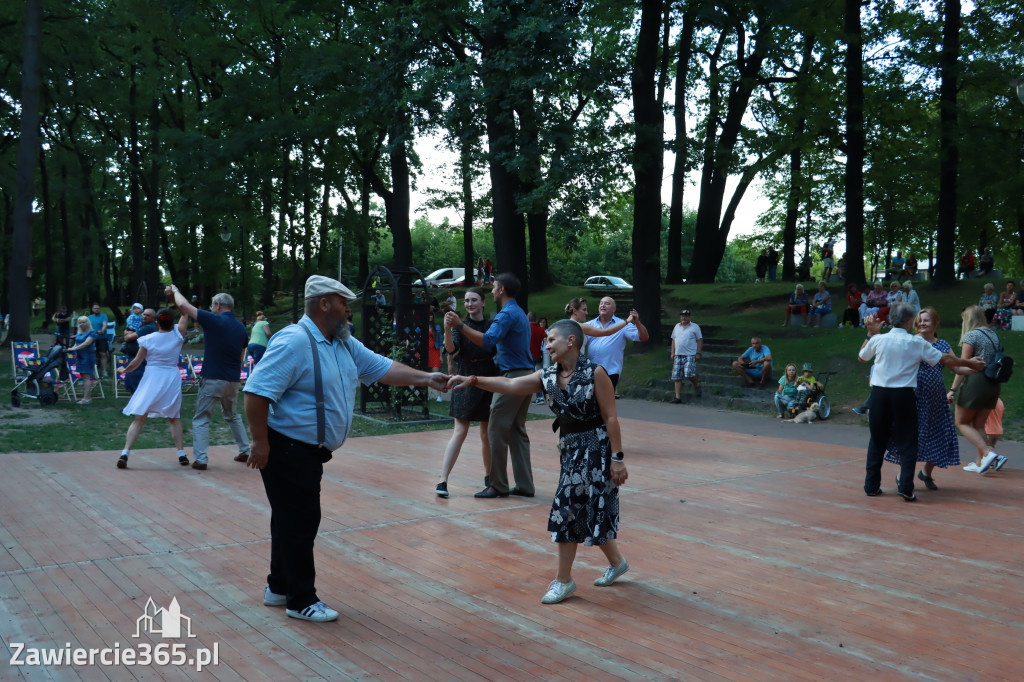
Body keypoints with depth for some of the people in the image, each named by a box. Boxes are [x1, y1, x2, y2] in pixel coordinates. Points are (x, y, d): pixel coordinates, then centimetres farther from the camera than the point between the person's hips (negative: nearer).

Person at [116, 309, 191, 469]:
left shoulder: (148, 339, -5)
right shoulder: (177, 335, -5)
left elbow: (136, 362, 1)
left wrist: (125, 370, 19)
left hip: (151, 379, -1)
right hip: (172, 379, 1)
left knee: (139, 418, 1)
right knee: (174, 418, 16)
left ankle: (125, 453, -9)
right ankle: (181, 454, 12)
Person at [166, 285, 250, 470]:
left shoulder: (214, 320, -12)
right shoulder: (241, 328, 8)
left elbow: (184, 305, -12)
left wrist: (175, 290, 7)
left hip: (212, 378, -6)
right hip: (233, 380, 6)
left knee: (201, 419, 3)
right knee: (232, 416, 24)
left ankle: (200, 459, -3)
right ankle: (245, 451, 24)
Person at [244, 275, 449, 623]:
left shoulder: (344, 344, 10)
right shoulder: (294, 342, -20)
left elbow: (381, 368, 14)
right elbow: (256, 391, -23)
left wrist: (426, 379, 7)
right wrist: (260, 442, -23)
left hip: (310, 451, 9)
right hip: (288, 450, -9)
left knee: (293, 520, 19)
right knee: (300, 523, -2)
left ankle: (279, 588, 34)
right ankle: (301, 601, 12)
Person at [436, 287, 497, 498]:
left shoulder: (491, 326, 4)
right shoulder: (460, 325, -1)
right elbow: (451, 349, -18)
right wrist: (447, 330, -35)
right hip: (466, 383, -2)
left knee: (487, 434, 11)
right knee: (460, 432, -8)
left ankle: (488, 477, 26)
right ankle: (442, 481, -9)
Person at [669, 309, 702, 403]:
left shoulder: (695, 327, 4)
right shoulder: (677, 327, 17)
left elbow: (700, 340, 1)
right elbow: (673, 340, 20)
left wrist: (698, 353, -7)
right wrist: (672, 353, 13)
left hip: (690, 355, -5)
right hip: (678, 355, 5)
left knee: (689, 373, -20)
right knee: (677, 377, 0)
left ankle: (697, 385, 10)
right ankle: (678, 397, 4)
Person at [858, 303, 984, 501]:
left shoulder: (878, 340, 0)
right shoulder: (917, 343, -2)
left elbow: (861, 357, 19)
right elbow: (946, 360, 7)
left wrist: (871, 333, 24)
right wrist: (970, 364, 22)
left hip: (879, 394, 2)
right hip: (904, 395, -2)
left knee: (877, 441, 12)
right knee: (907, 442, 6)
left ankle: (871, 486, 15)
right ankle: (906, 488, -1)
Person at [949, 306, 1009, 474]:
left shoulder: (971, 335, -8)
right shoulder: (993, 335, 15)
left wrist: (953, 389, -11)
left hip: (976, 382, -7)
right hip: (995, 384, 8)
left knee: (961, 422, 3)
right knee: (979, 425, 14)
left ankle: (988, 453, -12)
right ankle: (980, 463, 13)